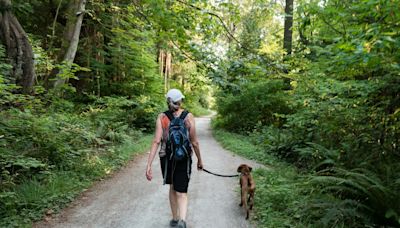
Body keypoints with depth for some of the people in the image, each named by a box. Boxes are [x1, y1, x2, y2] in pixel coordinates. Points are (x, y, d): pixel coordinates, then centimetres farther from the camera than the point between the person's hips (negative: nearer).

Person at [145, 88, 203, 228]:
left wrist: (149, 165, -13)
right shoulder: (189, 116, -7)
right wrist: (200, 160, 10)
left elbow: (156, 141, -14)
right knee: (181, 193, 3)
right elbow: (194, 142, -4)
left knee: (173, 187, 24)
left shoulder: (162, 117, -6)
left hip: (166, 158, 2)